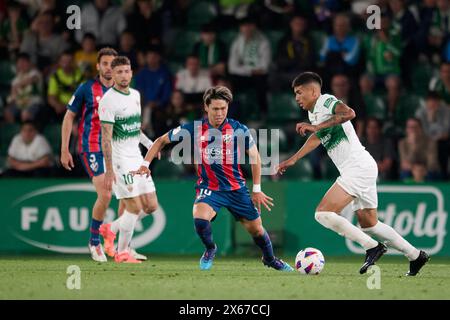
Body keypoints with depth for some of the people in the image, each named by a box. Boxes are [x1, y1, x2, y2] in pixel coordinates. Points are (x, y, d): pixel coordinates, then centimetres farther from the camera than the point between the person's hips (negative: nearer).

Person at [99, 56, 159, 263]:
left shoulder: (135, 95, 11)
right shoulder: (108, 100, -14)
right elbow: (106, 137, -17)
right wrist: (109, 170, -21)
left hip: (136, 157, 8)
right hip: (119, 160, -8)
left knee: (151, 205, 6)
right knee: (135, 207, -10)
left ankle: (112, 228, 23)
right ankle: (122, 252, 4)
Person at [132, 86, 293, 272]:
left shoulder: (239, 130, -10)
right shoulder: (194, 129, -11)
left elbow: (254, 156, 4)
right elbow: (162, 141, 2)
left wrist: (257, 189, 4)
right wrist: (146, 164, -8)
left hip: (236, 188, 1)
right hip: (208, 187, -1)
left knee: (256, 229, 8)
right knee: (200, 218, -30)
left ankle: (270, 259, 41)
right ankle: (210, 250, 3)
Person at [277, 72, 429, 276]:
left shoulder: (327, 101, -10)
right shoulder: (314, 113, 19)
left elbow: (349, 113, -32)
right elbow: (315, 139, 38)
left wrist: (316, 126, -34)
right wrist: (292, 160, 37)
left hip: (358, 166, -10)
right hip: (359, 170, 10)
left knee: (323, 213, -17)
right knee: (368, 224, 16)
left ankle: (372, 247, -14)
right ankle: (415, 256, 22)